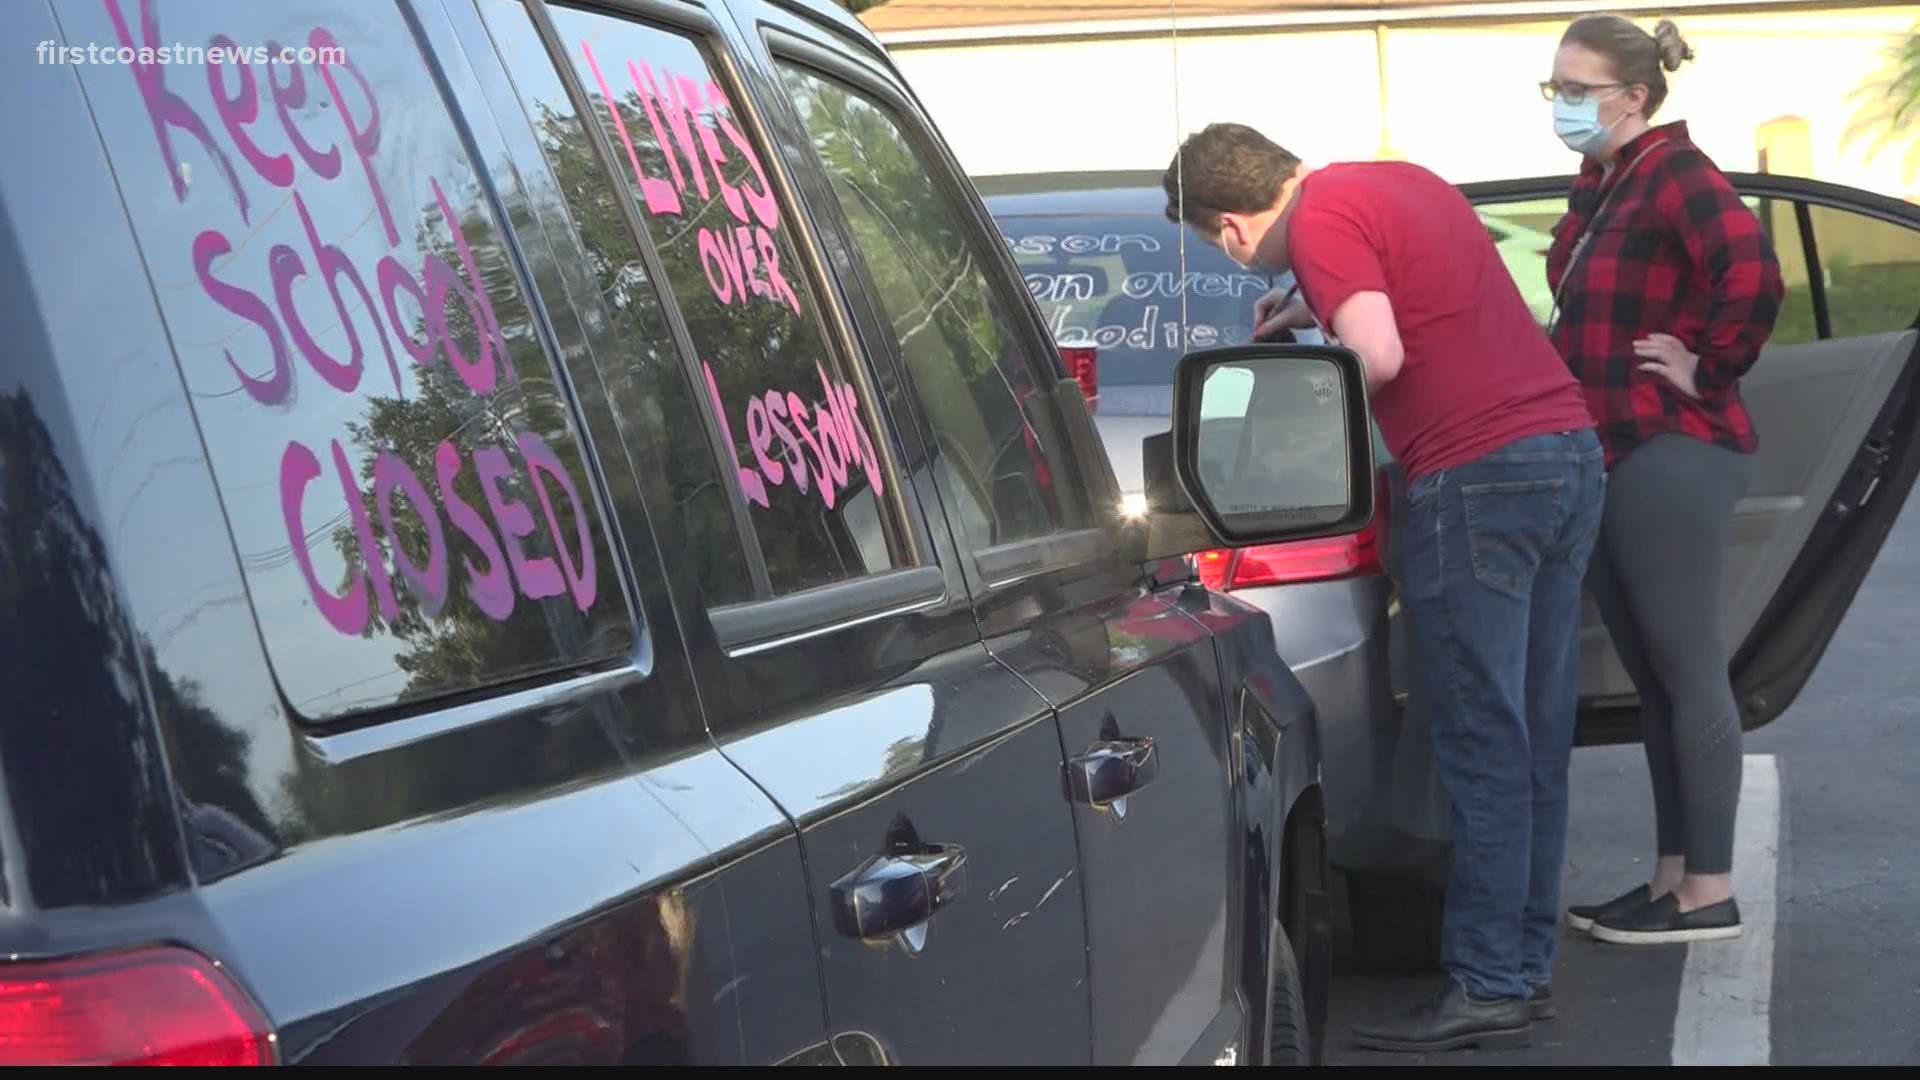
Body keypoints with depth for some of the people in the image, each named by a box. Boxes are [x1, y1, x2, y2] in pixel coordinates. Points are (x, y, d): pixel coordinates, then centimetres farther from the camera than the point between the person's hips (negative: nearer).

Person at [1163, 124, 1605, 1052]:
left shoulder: (1321, 220, -8)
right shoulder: (1400, 181, 19)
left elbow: (1380, 356, -20)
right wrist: (1319, 311, 27)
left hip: (1480, 475, -9)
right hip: (1571, 449, 9)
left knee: (1483, 744, -5)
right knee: (1537, 737, 12)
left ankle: (1487, 987, -2)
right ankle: (1526, 963, 19)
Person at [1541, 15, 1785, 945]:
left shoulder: (1673, 174, -13)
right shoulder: (1597, 188, 15)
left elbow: (1753, 274, -28)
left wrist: (1708, 371, -17)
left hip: (1669, 459, -10)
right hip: (1608, 458, 10)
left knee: (1689, 673, -5)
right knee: (1653, 679, 12)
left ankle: (1709, 892, 1)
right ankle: (1673, 877, 19)